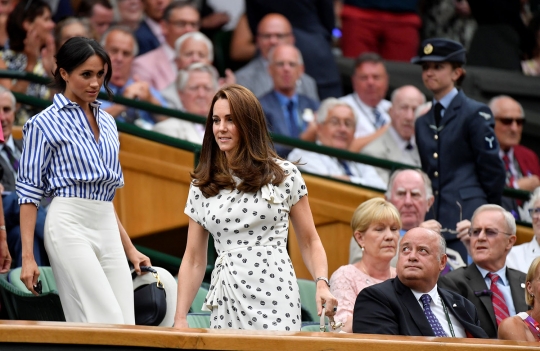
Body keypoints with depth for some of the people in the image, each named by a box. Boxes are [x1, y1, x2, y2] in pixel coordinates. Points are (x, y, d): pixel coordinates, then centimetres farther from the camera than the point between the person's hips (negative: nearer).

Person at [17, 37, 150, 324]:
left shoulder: (107, 123, 18)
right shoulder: (45, 124, -1)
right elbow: (29, 193, -3)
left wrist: (129, 248, 21)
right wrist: (27, 256, -10)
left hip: (108, 228, 7)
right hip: (69, 224, -7)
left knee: (126, 326, -4)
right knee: (106, 324, -17)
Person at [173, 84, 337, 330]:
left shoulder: (284, 175, 5)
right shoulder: (203, 186, 11)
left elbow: (309, 241, 8)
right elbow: (194, 259, 12)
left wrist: (322, 284, -9)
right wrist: (180, 318, 5)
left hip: (273, 299, -2)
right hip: (226, 305, 3)